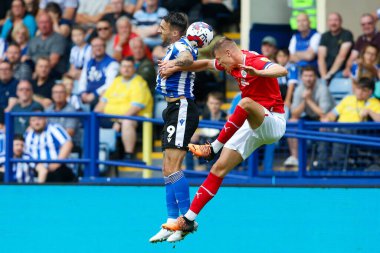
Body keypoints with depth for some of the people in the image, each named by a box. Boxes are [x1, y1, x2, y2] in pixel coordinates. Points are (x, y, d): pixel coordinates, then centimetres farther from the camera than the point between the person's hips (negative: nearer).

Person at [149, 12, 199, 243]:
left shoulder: (180, 45, -15)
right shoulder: (178, 46, 16)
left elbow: (188, 58, -40)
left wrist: (175, 62, -57)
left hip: (182, 109, -11)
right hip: (176, 110, 11)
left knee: (172, 167, -18)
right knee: (168, 169, 11)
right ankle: (172, 223, 14)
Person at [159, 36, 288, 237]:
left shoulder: (256, 61, -18)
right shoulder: (233, 64, 9)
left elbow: (282, 71, -36)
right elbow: (206, 64, 25)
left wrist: (257, 73, -53)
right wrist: (176, 66, 16)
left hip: (273, 123, -8)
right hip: (252, 125, 9)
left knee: (246, 103, -39)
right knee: (220, 168, -1)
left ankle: (213, 148, -21)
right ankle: (189, 219, -1)